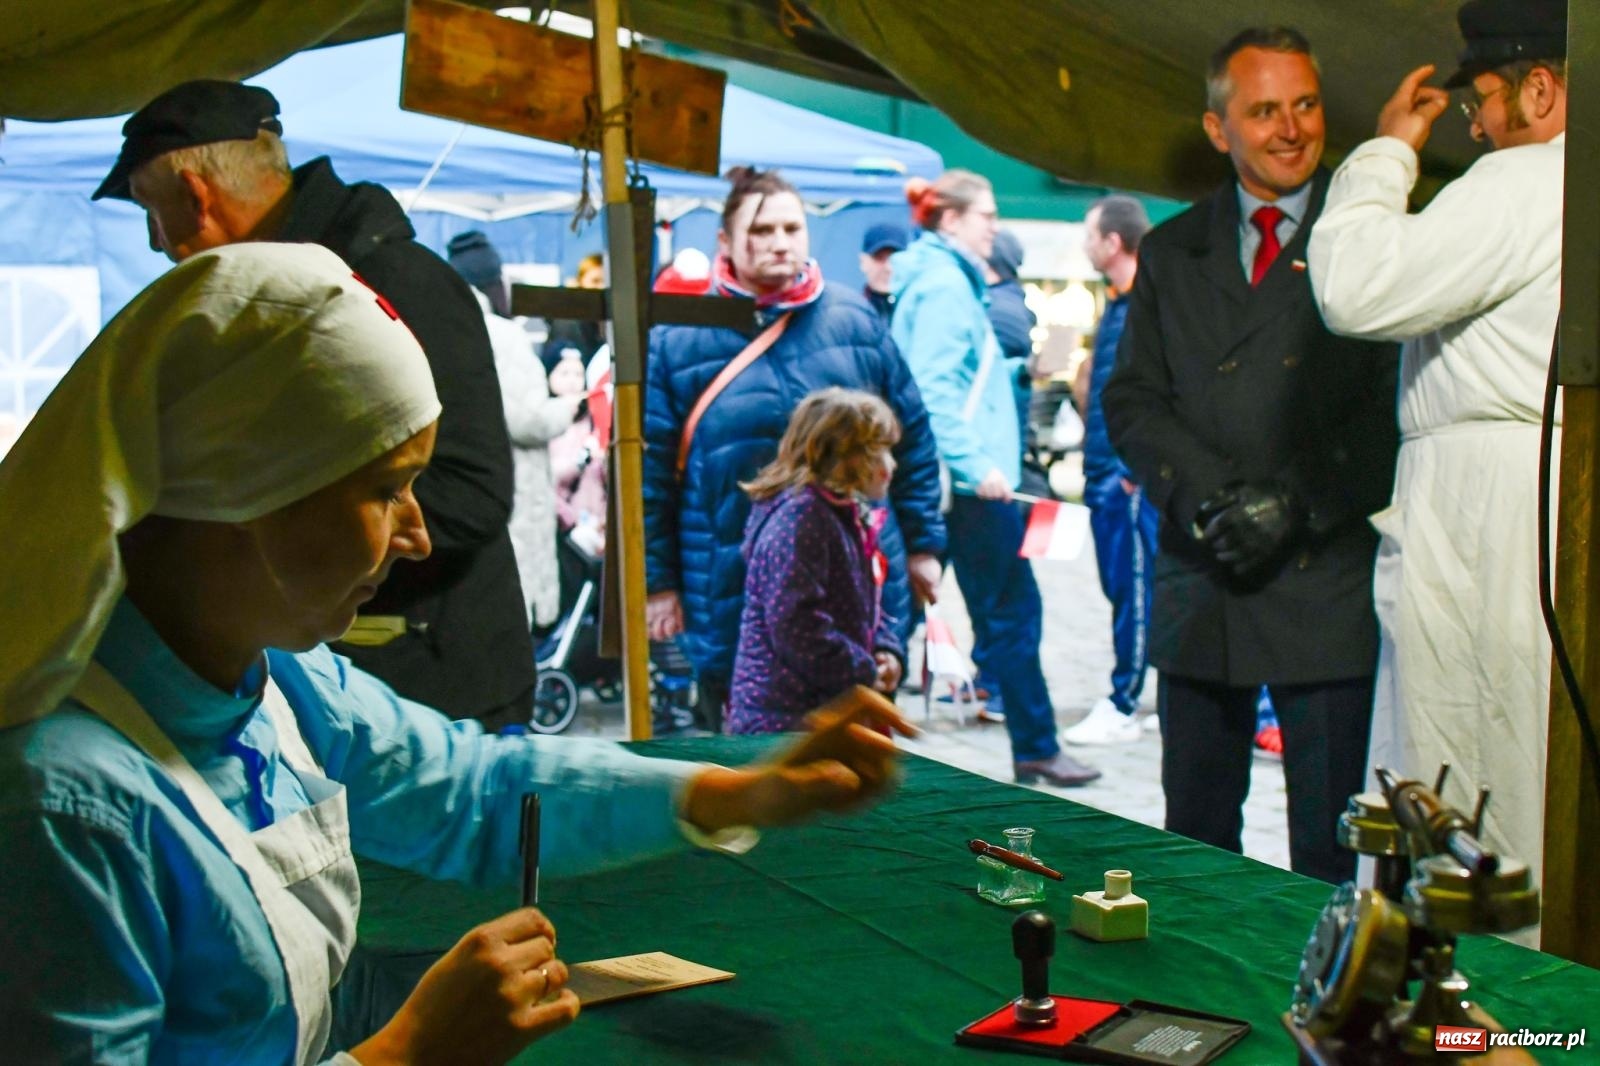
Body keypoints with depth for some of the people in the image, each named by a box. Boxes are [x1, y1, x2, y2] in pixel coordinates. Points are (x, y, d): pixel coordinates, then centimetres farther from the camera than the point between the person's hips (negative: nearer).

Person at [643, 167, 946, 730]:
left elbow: (912, 437, 9)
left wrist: (922, 544, 9)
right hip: (734, 605, -1)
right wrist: (657, 580, -2)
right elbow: (649, 468, -1)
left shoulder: (856, 321, 4)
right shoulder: (676, 338, -3)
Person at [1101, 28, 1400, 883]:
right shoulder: (1171, 253, 14)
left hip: (1326, 579, -3)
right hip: (1200, 587, 4)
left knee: (1329, 847, 3)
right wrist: (1210, 492, -9)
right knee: (1194, 836, 11)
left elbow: (1400, 403, -4)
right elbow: (1131, 401, 8)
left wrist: (1296, 501, -14)